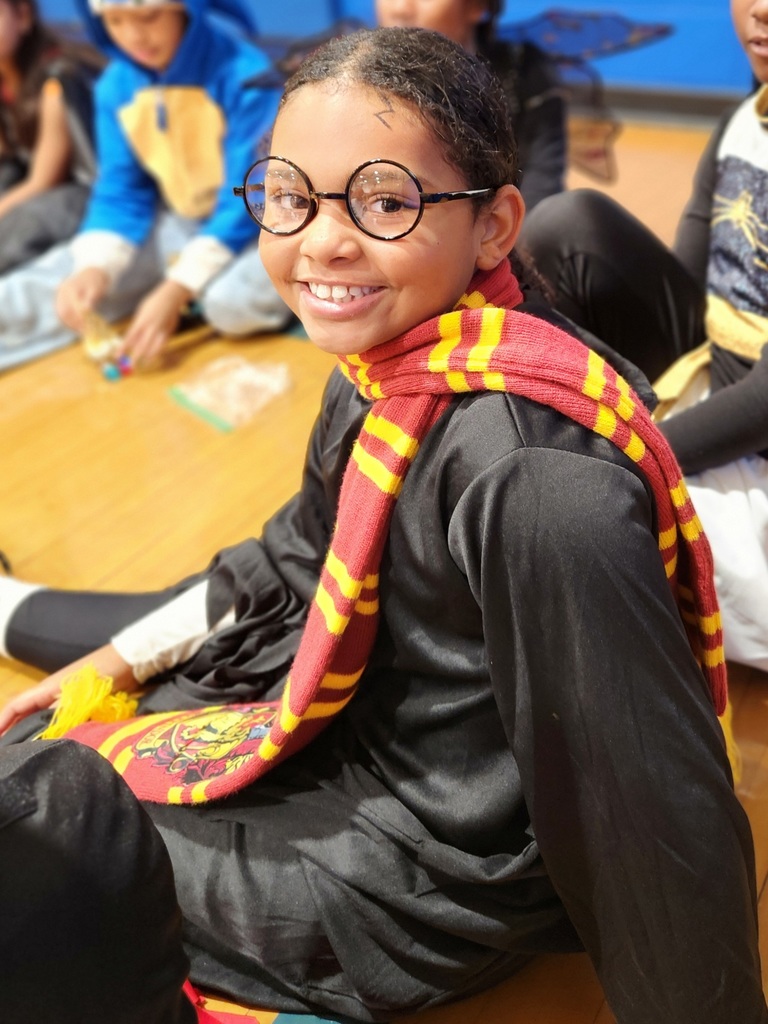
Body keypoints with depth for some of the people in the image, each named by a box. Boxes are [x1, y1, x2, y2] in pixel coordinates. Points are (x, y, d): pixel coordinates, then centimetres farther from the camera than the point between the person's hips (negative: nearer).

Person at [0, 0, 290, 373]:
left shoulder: (246, 76, -22)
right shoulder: (116, 86, -5)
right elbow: (121, 192, -2)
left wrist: (177, 289, -35)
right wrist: (95, 267, -24)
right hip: (175, 225, 5)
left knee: (232, 299, -34)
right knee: (68, 277, -15)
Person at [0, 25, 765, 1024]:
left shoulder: (533, 472, -36)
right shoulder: (383, 358, -8)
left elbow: (661, 811, -29)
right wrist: (122, 658, 14)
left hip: (438, 861, -7)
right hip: (361, 713, 7)